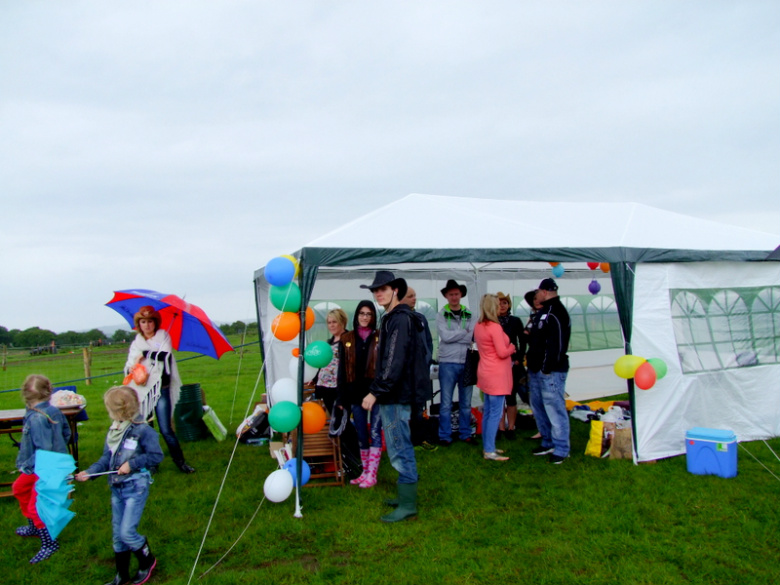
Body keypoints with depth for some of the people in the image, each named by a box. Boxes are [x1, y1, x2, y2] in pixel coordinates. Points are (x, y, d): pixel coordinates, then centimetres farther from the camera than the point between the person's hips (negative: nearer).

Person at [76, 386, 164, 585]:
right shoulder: (113, 430, 5)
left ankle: (147, 561, 20)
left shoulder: (143, 430, -17)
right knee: (117, 534, 14)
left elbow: (156, 456, -14)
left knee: (127, 532, -7)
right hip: (117, 488, 7)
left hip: (136, 488, -7)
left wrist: (132, 464, -17)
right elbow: (106, 458, 8)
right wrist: (89, 472, -6)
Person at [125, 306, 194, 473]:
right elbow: (129, 365, 10)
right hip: (141, 390, 4)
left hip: (160, 389, -3)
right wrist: (130, 369, -12)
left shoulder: (163, 336, 4)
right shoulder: (136, 343, 13)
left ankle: (180, 461, 6)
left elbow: (165, 355, -14)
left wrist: (145, 354, -10)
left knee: (166, 430, -8)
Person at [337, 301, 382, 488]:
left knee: (375, 433, -1)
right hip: (355, 393, 3)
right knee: (361, 435, 11)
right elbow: (342, 369, 7)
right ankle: (365, 472, 22)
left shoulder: (380, 337, 2)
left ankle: (372, 475, 5)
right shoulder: (346, 339, 7)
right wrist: (341, 397, 3)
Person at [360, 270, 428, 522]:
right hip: (392, 395, 11)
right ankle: (406, 496, 29)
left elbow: (395, 362, -24)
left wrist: (375, 392, -22)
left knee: (400, 449, -4)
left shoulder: (400, 319, -16)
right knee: (400, 447, 17)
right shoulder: (392, 318, 16)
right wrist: (377, 390, 17)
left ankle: (407, 505, 5)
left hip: (396, 396, -11)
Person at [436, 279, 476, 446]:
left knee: (466, 402, 12)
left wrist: (454, 335, -18)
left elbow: (475, 336, -5)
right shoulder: (441, 315, 0)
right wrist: (466, 332, -7)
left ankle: (465, 434, 23)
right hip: (448, 363, -3)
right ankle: (445, 436, 12)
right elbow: (445, 336, -13)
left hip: (466, 363, 3)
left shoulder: (469, 315, 8)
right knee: (446, 403, 3)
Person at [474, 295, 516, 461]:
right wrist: (512, 347, 1)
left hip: (485, 372, 9)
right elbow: (503, 352, -18)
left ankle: (487, 447, 22)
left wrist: (507, 348, 11)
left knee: (488, 412, 14)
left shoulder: (478, 327, 9)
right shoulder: (495, 327, -18)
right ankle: (489, 451, -2)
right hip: (496, 375, -9)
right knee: (496, 413, -5)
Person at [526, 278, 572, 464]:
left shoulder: (556, 313, -15)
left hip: (551, 372, -11)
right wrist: (531, 367, 20)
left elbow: (556, 344, -23)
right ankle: (548, 442, 29)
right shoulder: (542, 313, 18)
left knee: (555, 410, -6)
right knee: (538, 407, 17)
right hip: (537, 371, 11)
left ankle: (561, 449, 4)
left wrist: (547, 369, -22)